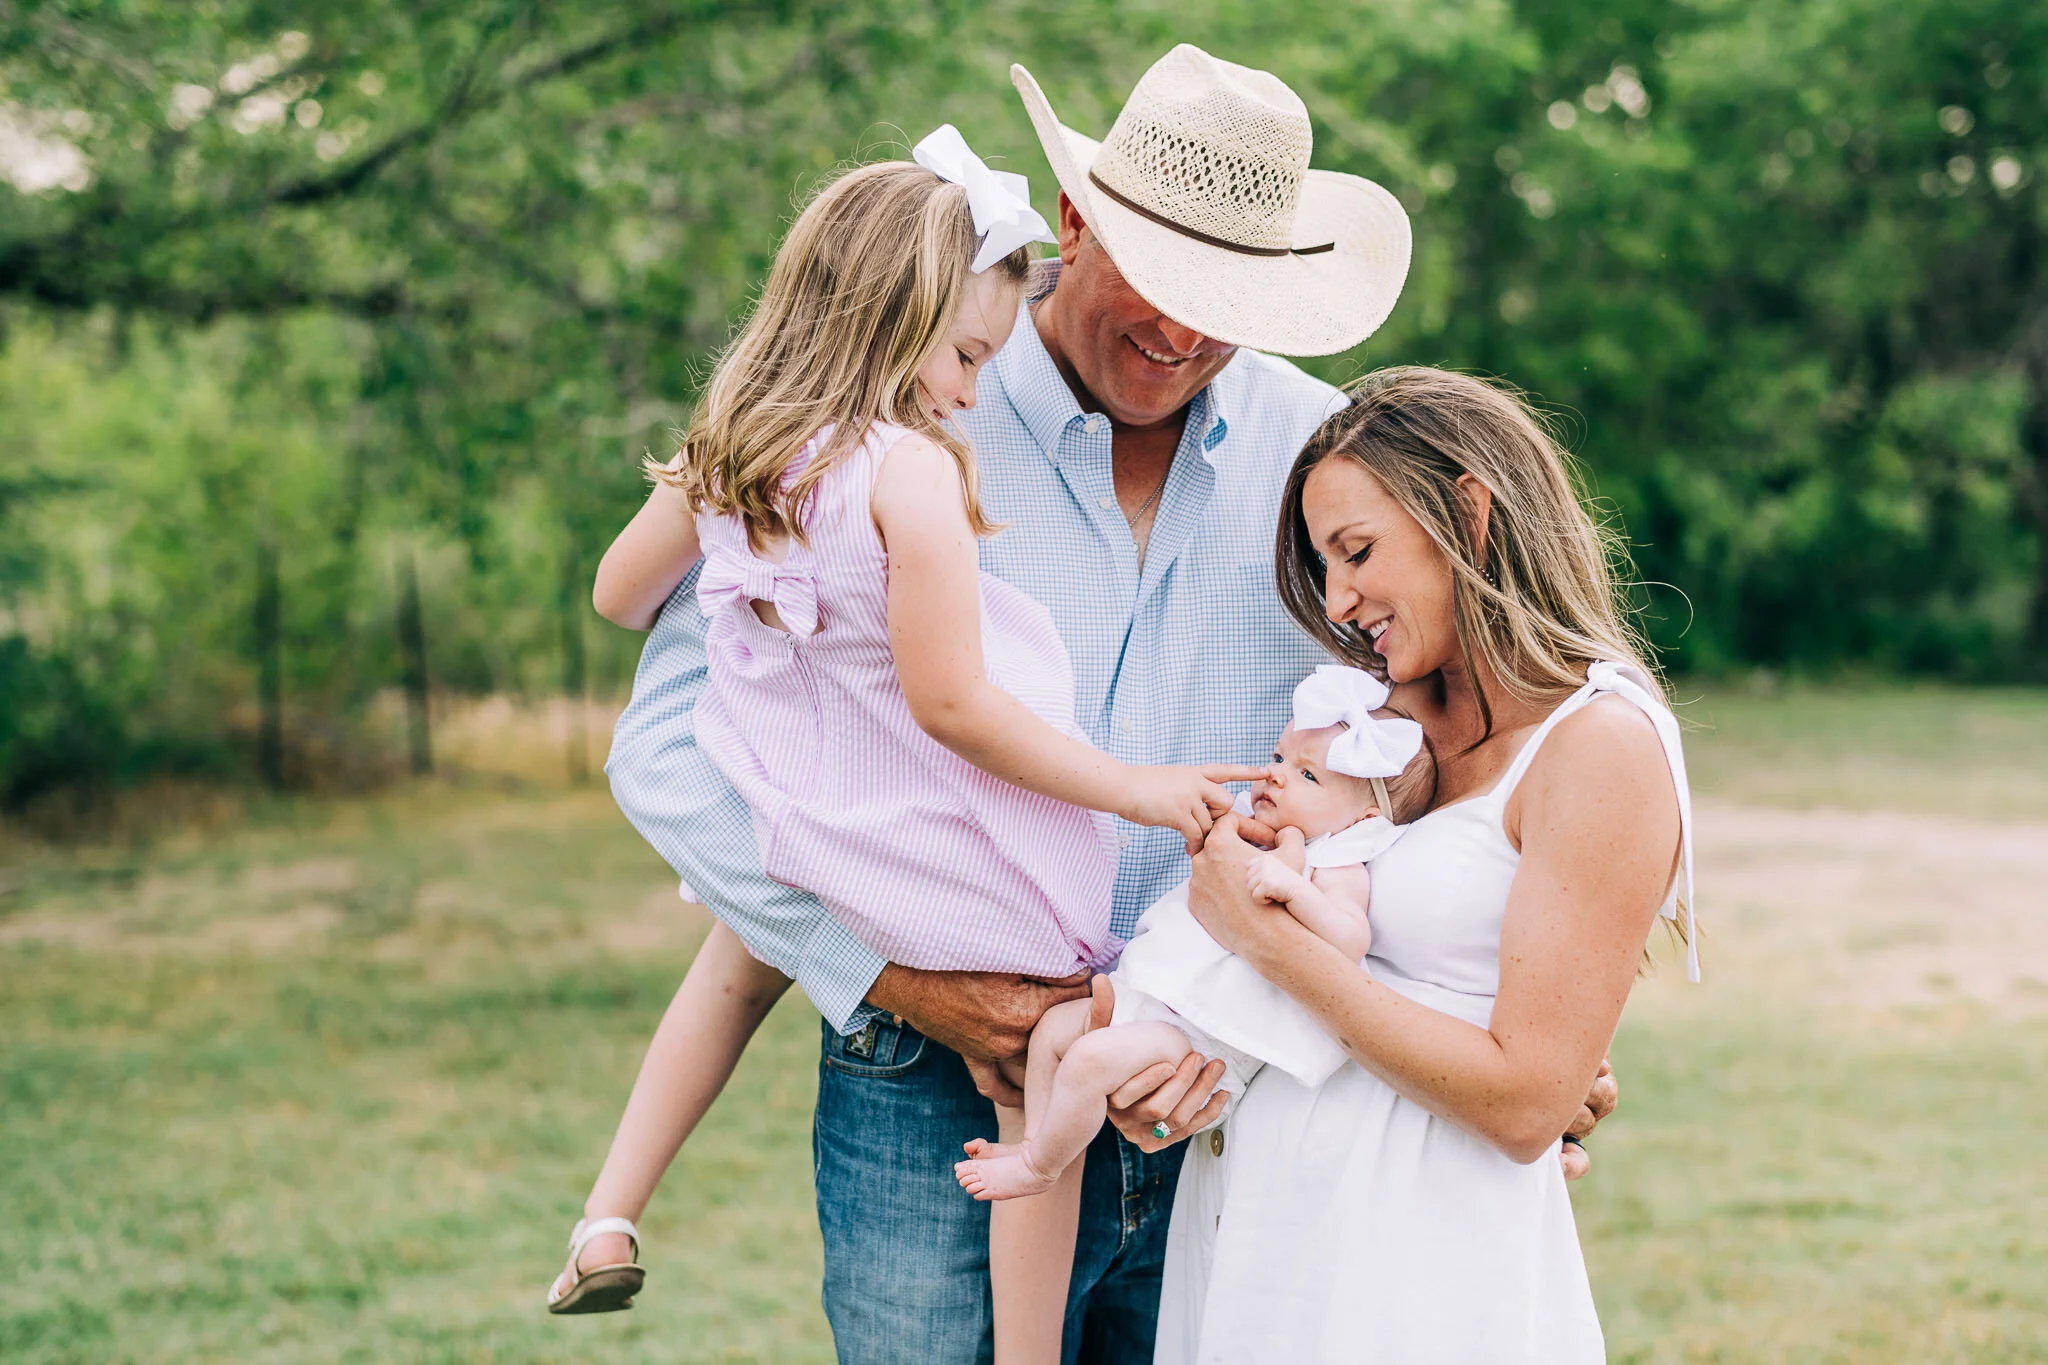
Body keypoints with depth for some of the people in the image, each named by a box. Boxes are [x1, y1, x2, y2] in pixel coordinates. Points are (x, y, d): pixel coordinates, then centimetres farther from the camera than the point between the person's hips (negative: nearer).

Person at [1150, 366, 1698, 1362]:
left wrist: (1269, 940, -17)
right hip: (1251, 1209, 7)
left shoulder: (1604, 745, -14)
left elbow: (1525, 1103, -19)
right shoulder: (1403, 716, 9)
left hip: (1416, 1267, -7)